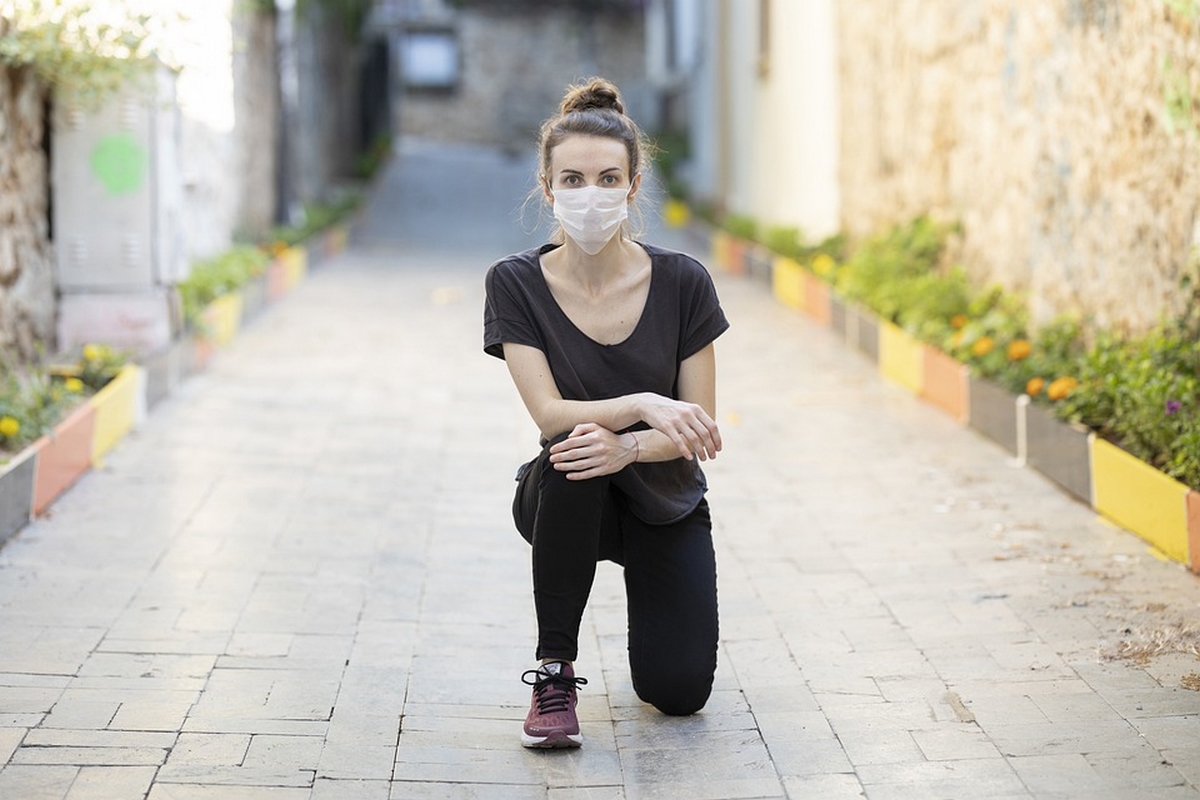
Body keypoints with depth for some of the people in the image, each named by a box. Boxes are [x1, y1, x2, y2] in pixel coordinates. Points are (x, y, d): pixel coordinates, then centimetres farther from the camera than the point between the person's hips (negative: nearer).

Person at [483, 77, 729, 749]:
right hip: (564, 504, -1)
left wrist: (627, 446, -32)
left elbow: (697, 430, -12)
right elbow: (549, 414, -20)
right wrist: (644, 404, -36)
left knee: (679, 694, -15)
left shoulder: (683, 282, -13)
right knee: (569, 460, -38)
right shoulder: (516, 283, -13)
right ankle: (556, 672, -22)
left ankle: (652, 603, 23)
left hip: (666, 503, 1)